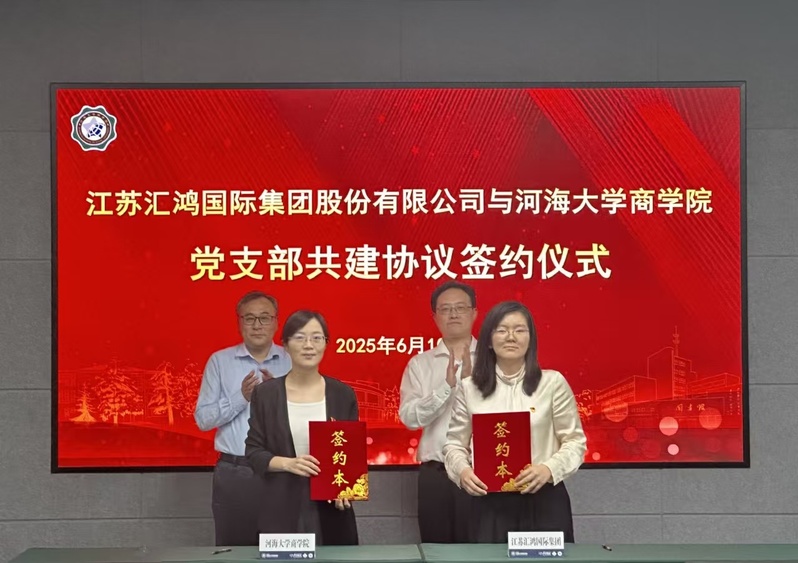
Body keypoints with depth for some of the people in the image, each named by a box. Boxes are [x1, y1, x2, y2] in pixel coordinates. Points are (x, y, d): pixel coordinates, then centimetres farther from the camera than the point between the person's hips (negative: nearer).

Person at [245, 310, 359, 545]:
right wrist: (287, 463, -17)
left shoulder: (343, 394, 4)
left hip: (330, 511, 1)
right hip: (281, 511, -1)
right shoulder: (265, 393, 1)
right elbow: (253, 451, 1)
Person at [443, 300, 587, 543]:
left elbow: (575, 441, 1)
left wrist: (549, 469, -17)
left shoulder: (553, 382, 0)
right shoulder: (469, 388, 5)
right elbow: (455, 443, 10)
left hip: (544, 501, -1)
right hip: (490, 503, 1)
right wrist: (462, 471, -11)